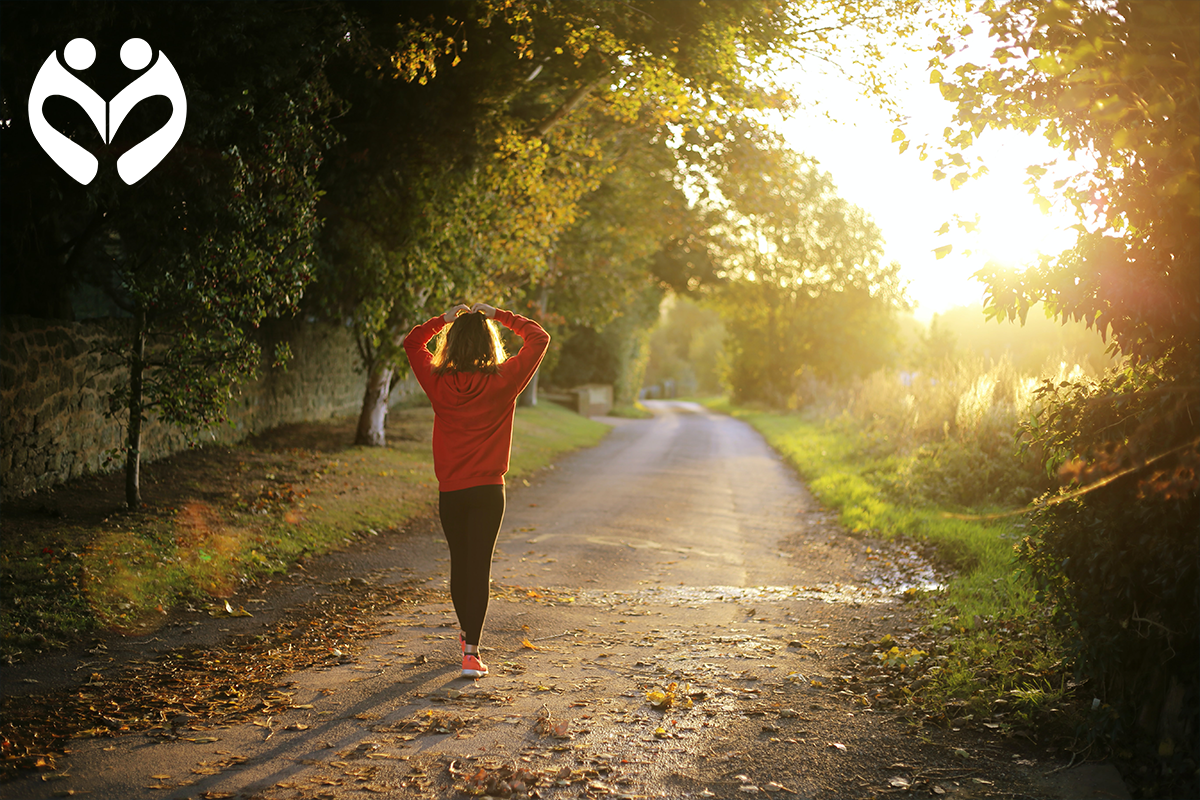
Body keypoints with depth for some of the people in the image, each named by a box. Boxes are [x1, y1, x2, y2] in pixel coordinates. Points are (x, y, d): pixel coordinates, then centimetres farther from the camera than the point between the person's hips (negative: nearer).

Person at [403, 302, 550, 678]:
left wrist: (444, 318, 12)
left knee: (459, 563, 17)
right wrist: (498, 315, 5)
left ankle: (467, 633, 36)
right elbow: (538, 338, 3)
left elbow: (412, 342, 15)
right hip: (488, 491, -2)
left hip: (450, 492, 2)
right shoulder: (503, 381, -9)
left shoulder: (438, 382, -3)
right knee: (479, 566, -2)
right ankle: (471, 651, -8)